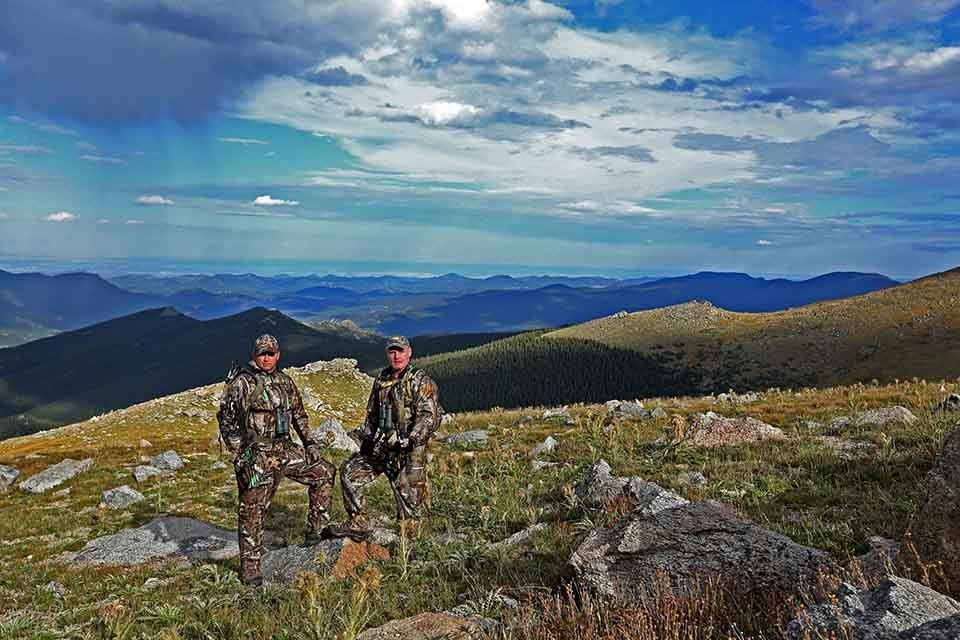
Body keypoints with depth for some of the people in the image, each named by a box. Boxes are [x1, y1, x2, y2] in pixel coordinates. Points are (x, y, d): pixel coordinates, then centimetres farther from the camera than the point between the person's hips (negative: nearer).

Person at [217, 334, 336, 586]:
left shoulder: (285, 381, 11)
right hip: (256, 454, -6)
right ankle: (249, 567, 9)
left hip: (284, 449, 7)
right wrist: (240, 454, -17)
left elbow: (299, 414, 19)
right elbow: (226, 419, -12)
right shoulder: (242, 382, -9)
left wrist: (309, 442, 10)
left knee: (324, 472, 6)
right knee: (252, 510, -1)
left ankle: (316, 527, 16)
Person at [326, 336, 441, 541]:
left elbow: (430, 416, -17)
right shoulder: (381, 380, 13)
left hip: (409, 453, -7)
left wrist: (410, 440, -26)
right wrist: (362, 435, 13)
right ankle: (357, 525, 9)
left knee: (409, 498, -2)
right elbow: (372, 414, 25)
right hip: (380, 447, 7)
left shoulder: (421, 381, -8)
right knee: (349, 472, 1)